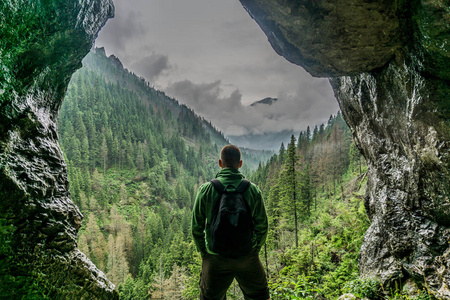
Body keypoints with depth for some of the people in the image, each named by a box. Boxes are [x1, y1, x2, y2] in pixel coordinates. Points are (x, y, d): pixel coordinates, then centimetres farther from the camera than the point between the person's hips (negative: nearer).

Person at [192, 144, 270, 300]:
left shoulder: (206, 190, -9)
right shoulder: (253, 190, -7)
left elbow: (196, 227, -6)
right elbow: (262, 226, -3)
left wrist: (204, 252, 8)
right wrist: (254, 250, 12)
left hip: (216, 259, 0)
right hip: (247, 257, 1)